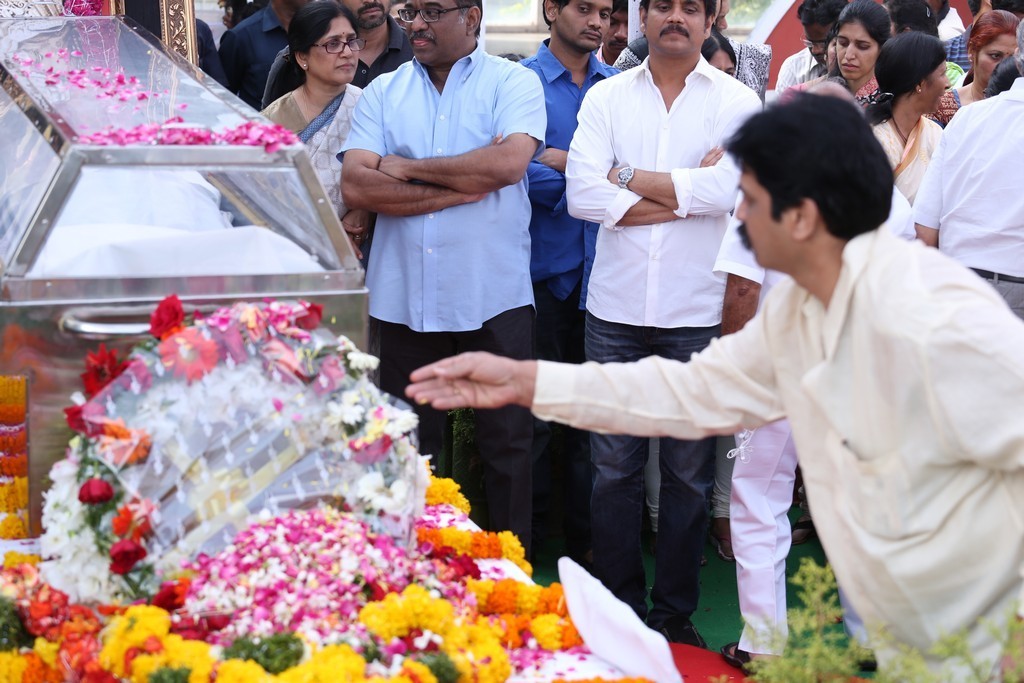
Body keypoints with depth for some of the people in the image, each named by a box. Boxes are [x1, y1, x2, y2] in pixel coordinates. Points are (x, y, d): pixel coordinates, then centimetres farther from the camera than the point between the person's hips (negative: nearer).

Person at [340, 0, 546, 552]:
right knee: (409, 445, 12)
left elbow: (509, 162, -17)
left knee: (507, 443, 6)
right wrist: (464, 184, -11)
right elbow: (355, 187, -5)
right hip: (402, 300, 3)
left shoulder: (513, 83, 1)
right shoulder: (383, 93, 8)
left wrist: (408, 167, -9)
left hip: (494, 299, -2)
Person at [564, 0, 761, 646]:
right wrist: (683, 197, -11)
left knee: (690, 471, 6)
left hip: (697, 314, -1)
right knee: (613, 466, 6)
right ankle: (619, 606, 19)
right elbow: (582, 193, -7)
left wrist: (627, 176, -8)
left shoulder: (736, 102, 2)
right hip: (616, 307, 1)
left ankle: (676, 612, 19)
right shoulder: (606, 97, 6)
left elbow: (727, 188, -14)